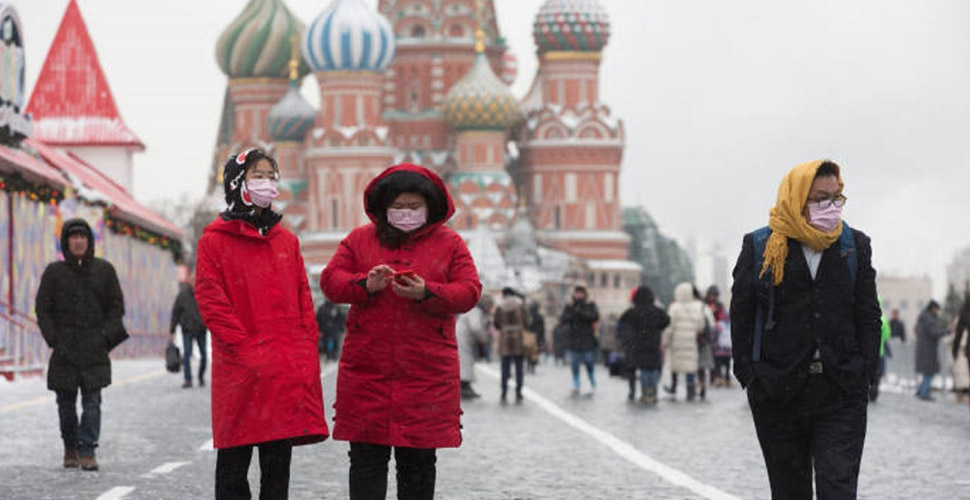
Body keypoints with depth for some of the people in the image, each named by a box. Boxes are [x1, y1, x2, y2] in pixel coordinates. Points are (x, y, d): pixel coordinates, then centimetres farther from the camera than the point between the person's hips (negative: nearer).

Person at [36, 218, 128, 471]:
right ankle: (70, 449, 19)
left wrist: (106, 336, -2)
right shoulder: (54, 272, 5)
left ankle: (87, 451, -11)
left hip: (95, 348, -1)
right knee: (66, 401, 5)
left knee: (92, 401, -10)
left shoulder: (104, 270, 6)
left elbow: (117, 306, 9)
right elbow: (42, 308, 6)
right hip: (65, 348, 1)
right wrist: (54, 339, -4)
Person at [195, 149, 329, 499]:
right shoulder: (214, 241, 0)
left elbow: (304, 301, 15)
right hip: (240, 372, -4)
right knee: (234, 465, 1)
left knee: (278, 464, 7)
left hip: (288, 371, 5)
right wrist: (247, 350, -14)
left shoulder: (287, 241, 16)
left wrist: (306, 351, 2)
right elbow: (211, 303, -7)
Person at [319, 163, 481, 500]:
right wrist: (365, 285, -16)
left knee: (418, 460, 4)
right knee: (366, 458, 2)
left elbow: (469, 292, -1)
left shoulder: (450, 244, 6)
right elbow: (330, 280, 4)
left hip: (427, 371, -1)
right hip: (366, 369, 1)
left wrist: (427, 293, -18)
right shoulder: (360, 240, 9)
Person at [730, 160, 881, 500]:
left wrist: (864, 373, 0)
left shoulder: (855, 245, 7)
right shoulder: (760, 247, 1)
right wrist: (749, 374, -2)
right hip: (778, 395, 0)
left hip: (842, 395, 0)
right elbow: (741, 315, 4)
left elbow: (869, 316, 10)